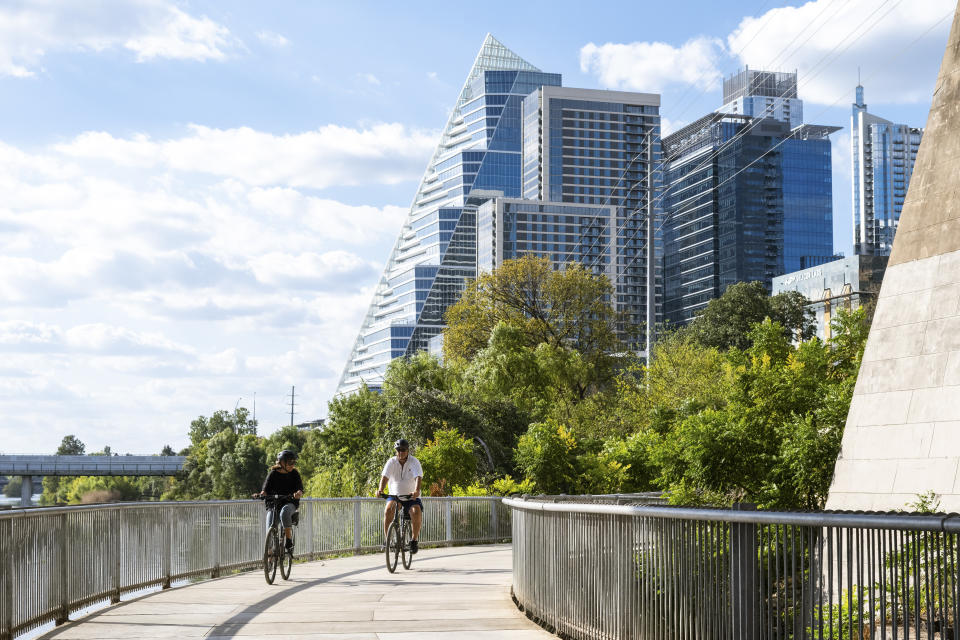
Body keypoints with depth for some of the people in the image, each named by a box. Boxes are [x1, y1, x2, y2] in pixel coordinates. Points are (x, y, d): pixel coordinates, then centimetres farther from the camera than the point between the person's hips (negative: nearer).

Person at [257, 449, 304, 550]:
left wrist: (298, 493, -33)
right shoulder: (273, 474, 2)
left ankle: (289, 537, -24)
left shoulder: (294, 474, 2)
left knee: (284, 511, -36)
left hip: (290, 503, -1)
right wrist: (262, 494, -28)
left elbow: (300, 489, -8)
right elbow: (266, 488, -4)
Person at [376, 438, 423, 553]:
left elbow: (418, 477, -23)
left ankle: (415, 541, -13)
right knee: (389, 509, -30)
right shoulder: (391, 462, -4)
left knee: (416, 512, -30)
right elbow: (385, 477, -18)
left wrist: (416, 491, -43)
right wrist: (380, 490, -38)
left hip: (411, 496, -1)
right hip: (395, 495, 1)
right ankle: (387, 539, -18)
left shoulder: (414, 462, -8)